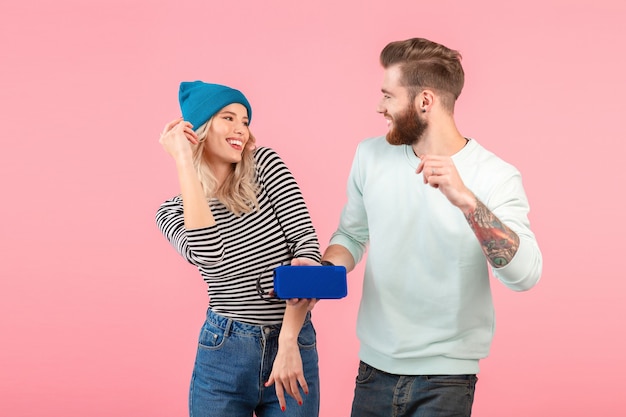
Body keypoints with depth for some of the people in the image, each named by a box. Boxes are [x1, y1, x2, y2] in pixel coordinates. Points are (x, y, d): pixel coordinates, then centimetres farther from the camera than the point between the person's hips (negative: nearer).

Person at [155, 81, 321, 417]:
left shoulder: (265, 165, 0)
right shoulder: (172, 212, 0)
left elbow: (306, 246, -9)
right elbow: (208, 256, -21)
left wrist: (288, 342, -17)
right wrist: (184, 162, -16)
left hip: (294, 348, 0)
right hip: (222, 355, 0)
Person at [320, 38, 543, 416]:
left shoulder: (496, 177, -12)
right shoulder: (371, 156, 2)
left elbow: (525, 274, -23)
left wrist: (465, 200, -34)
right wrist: (324, 270, -8)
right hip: (374, 366, 4)